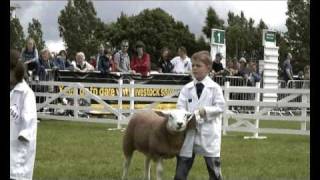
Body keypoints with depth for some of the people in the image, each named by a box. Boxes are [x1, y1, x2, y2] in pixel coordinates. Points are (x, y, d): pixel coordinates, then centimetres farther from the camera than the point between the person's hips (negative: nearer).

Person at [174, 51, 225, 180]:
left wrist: (205, 111, -17)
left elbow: (220, 107, -5)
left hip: (208, 134, -2)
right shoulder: (187, 88, 7)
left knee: (214, 169, 6)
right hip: (189, 132, 3)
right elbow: (180, 107, 0)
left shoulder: (215, 88, 0)